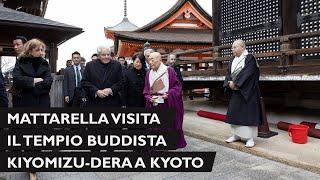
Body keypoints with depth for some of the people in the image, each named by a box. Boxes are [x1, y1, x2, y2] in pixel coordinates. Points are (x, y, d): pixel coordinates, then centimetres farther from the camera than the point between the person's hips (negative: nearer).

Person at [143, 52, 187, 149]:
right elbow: (146, 91, 9)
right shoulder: (149, 73, 8)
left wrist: (169, 94, -18)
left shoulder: (169, 71, -5)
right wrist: (150, 98, -10)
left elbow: (177, 86, -4)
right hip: (154, 105, 4)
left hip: (168, 105, -3)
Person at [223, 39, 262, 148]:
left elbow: (246, 73, -18)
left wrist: (235, 83, -18)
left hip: (247, 91, -7)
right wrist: (229, 83, -11)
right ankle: (236, 135, 21)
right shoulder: (233, 61, 13)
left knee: (248, 113, -4)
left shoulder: (249, 58, -7)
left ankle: (250, 138, 4)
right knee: (234, 112, 9)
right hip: (235, 91, 7)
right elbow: (229, 73, 7)